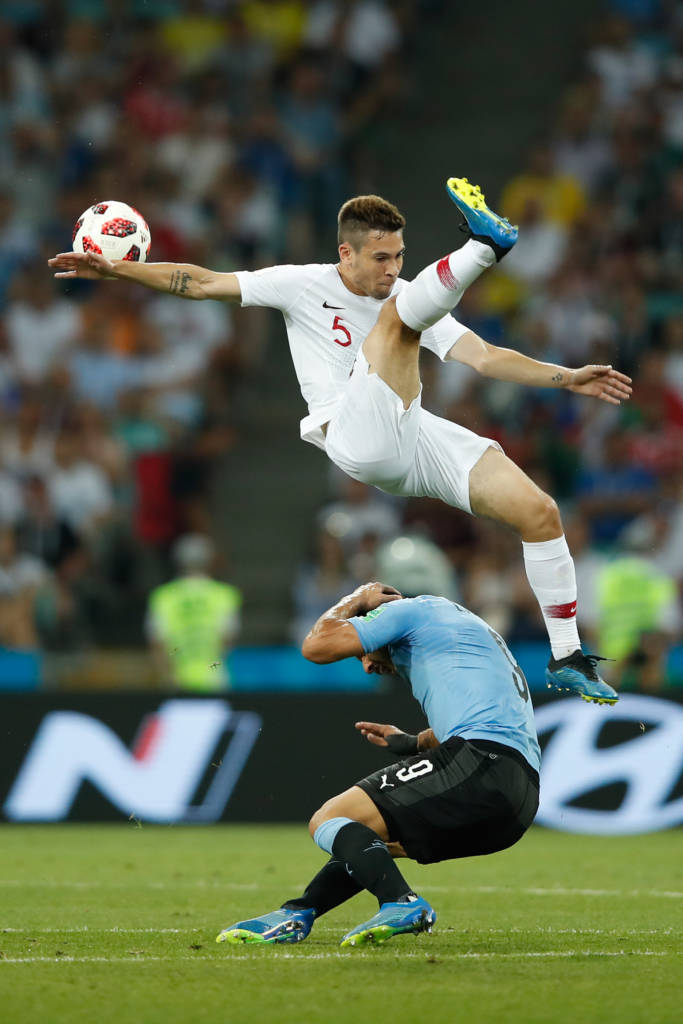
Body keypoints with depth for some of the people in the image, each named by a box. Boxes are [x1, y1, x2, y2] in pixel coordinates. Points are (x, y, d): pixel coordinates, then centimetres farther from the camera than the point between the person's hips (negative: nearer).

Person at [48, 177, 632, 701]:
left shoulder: (408, 297, 15)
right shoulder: (305, 287, 6)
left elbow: (484, 357, 9)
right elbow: (201, 283, 4)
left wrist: (566, 378, -3)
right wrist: (114, 270, -4)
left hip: (417, 439, 5)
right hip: (355, 439, -5)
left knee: (540, 512, -6)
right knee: (399, 312, -19)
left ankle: (567, 660, 3)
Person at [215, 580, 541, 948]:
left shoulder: (411, 609, 7)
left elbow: (316, 646, 3)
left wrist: (355, 600, 19)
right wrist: (413, 745, 42)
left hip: (478, 765, -10)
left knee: (328, 821, -9)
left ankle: (401, 904, -28)